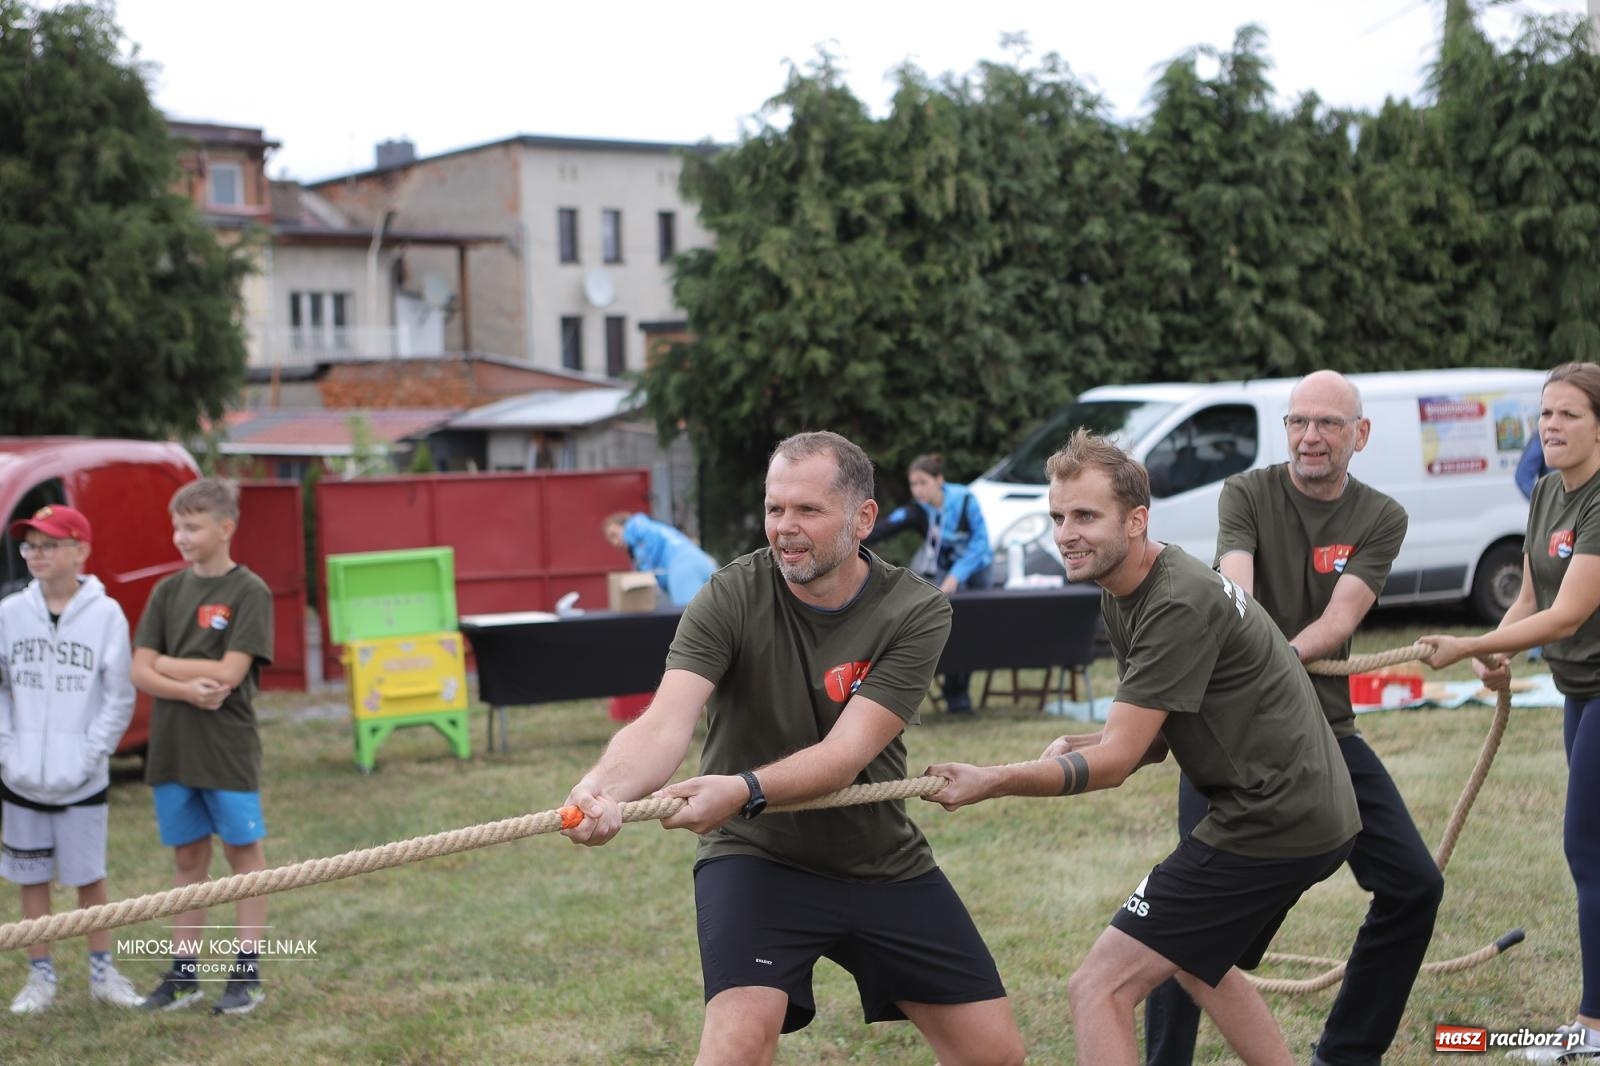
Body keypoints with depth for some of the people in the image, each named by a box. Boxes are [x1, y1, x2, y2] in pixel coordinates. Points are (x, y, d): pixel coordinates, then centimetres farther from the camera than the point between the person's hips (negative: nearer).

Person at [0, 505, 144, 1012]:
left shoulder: (105, 614, -7)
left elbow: (119, 698, -4)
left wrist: (91, 755, -10)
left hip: (83, 780, -2)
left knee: (89, 875, 6)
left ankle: (102, 972, 20)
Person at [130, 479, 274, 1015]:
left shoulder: (249, 592, -7)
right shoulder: (168, 592, 8)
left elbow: (230, 672, -15)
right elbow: (141, 672, 1)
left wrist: (166, 663, -5)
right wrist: (189, 689, -16)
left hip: (228, 748, -5)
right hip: (171, 747, 5)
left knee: (243, 851, 3)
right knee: (188, 857, 11)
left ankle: (247, 972, 9)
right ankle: (184, 972, 18)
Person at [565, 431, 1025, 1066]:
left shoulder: (916, 613, -14)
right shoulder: (732, 597, -15)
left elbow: (847, 753, -24)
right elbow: (666, 723, -29)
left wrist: (743, 790, -42)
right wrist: (607, 787, -51)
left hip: (884, 863, 3)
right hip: (755, 855, -2)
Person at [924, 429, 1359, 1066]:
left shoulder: (1179, 605, -21)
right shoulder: (1123, 597, 10)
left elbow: (1118, 761, -21)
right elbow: (1152, 737, 15)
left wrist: (991, 783, -29)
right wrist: (1073, 750, -5)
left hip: (1272, 822, -11)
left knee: (1099, 989, -12)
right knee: (1196, 958, 33)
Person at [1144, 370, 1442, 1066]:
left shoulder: (1381, 519, 1)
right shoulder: (1246, 494, -4)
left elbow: (1342, 614, -16)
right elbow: (1234, 585, -24)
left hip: (1325, 727, 4)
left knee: (1415, 886, 2)